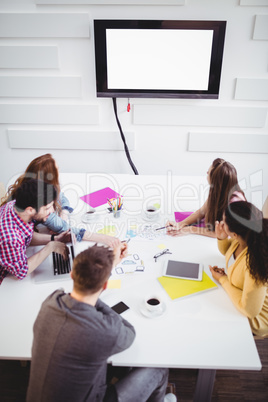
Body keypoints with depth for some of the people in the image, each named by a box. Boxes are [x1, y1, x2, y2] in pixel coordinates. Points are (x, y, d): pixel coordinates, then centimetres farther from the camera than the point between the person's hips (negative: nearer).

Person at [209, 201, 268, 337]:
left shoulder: (256, 262, -40)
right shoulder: (242, 239, -16)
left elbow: (250, 310, -32)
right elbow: (226, 251, 10)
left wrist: (223, 279, -20)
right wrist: (221, 238, -14)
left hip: (254, 318, -7)